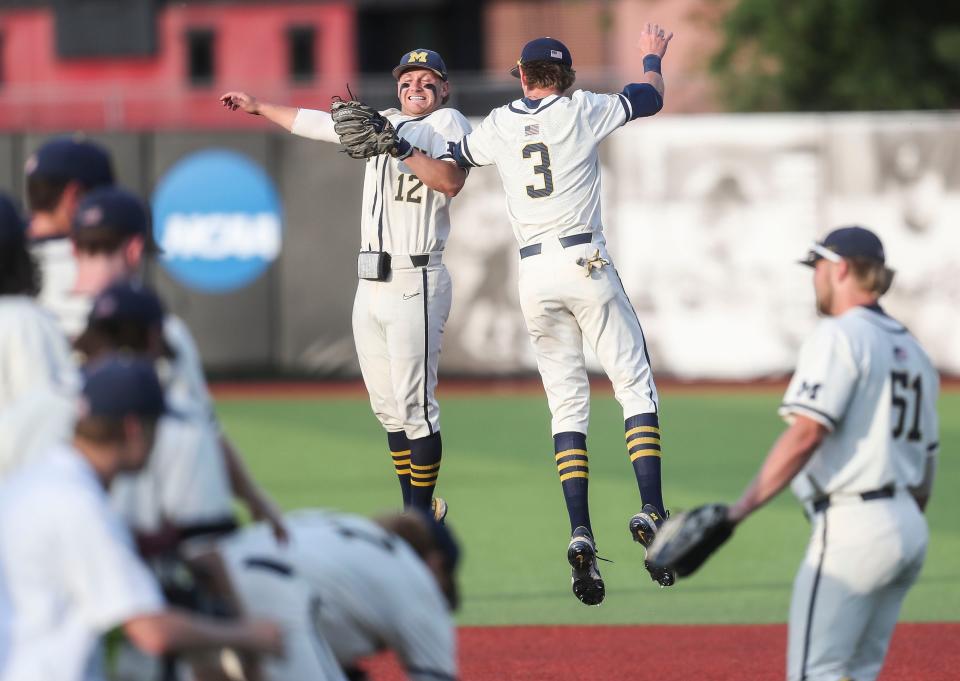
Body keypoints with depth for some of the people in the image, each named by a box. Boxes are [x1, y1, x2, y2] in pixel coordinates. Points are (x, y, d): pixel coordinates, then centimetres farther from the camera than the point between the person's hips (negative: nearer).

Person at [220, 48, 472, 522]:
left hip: (416, 284, -7)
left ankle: (422, 517, -1)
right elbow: (319, 124, 31)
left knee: (414, 406, -8)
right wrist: (260, 107, 39)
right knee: (388, 409, 8)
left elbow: (451, 181, -19)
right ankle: (415, 512, 16)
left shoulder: (447, 123, -1)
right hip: (370, 286, 7)